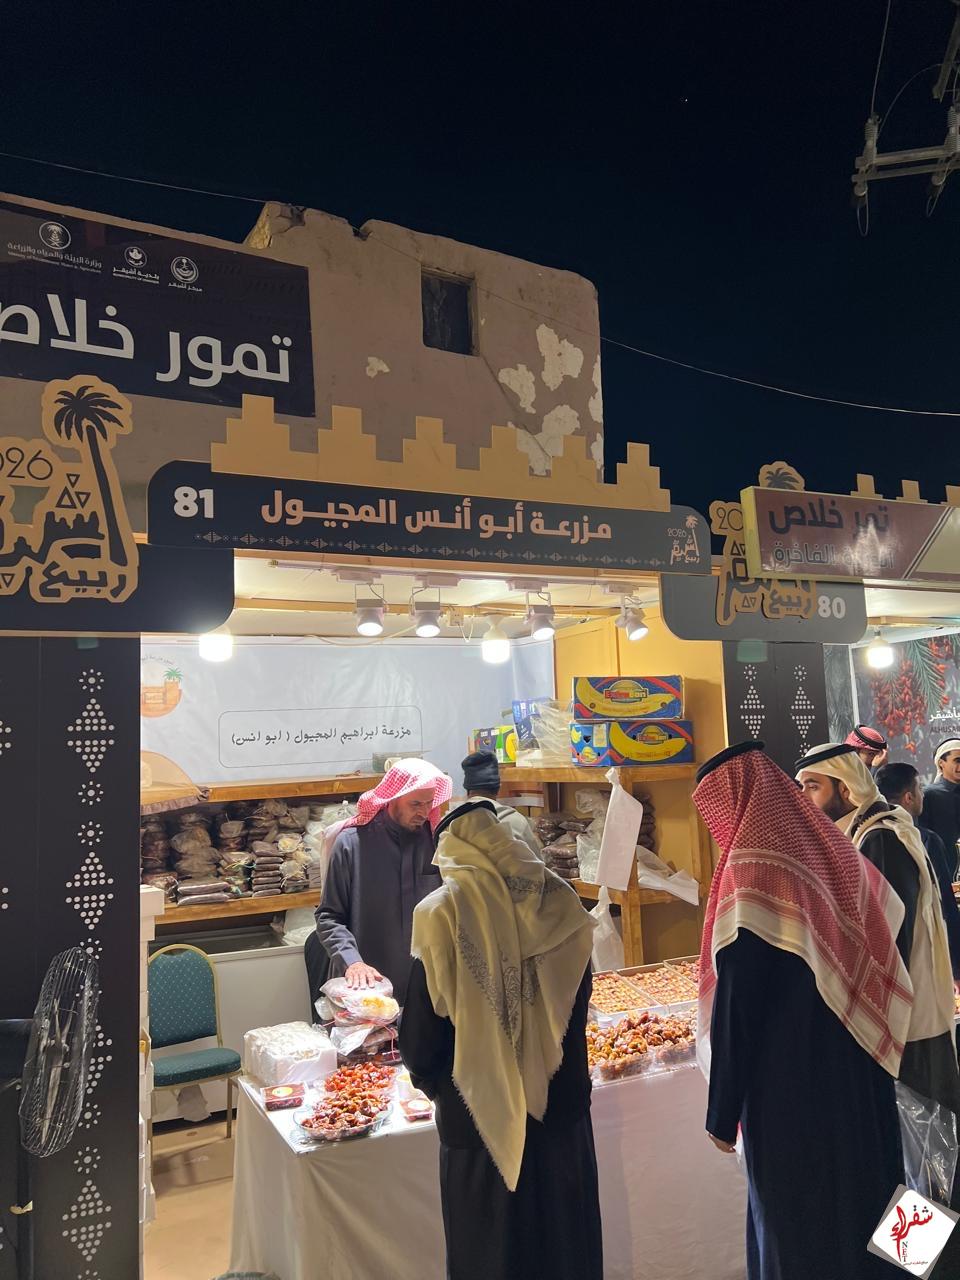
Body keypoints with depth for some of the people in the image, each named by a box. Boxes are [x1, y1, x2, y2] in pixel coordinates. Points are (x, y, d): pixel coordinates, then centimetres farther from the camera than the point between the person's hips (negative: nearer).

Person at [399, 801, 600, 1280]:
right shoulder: (558, 901, -7)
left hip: (482, 1119, -3)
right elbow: (577, 1009, 6)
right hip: (561, 1111, 3)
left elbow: (421, 1038, -9)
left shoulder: (441, 914, -16)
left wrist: (437, 1085, 12)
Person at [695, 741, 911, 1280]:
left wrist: (722, 1112, -9)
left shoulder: (754, 870, -21)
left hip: (788, 1089, -7)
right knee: (859, 1188, 21)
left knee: (795, 1221, 9)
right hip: (859, 1075, 7)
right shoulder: (831, 847, 1)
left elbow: (736, 1008, -19)